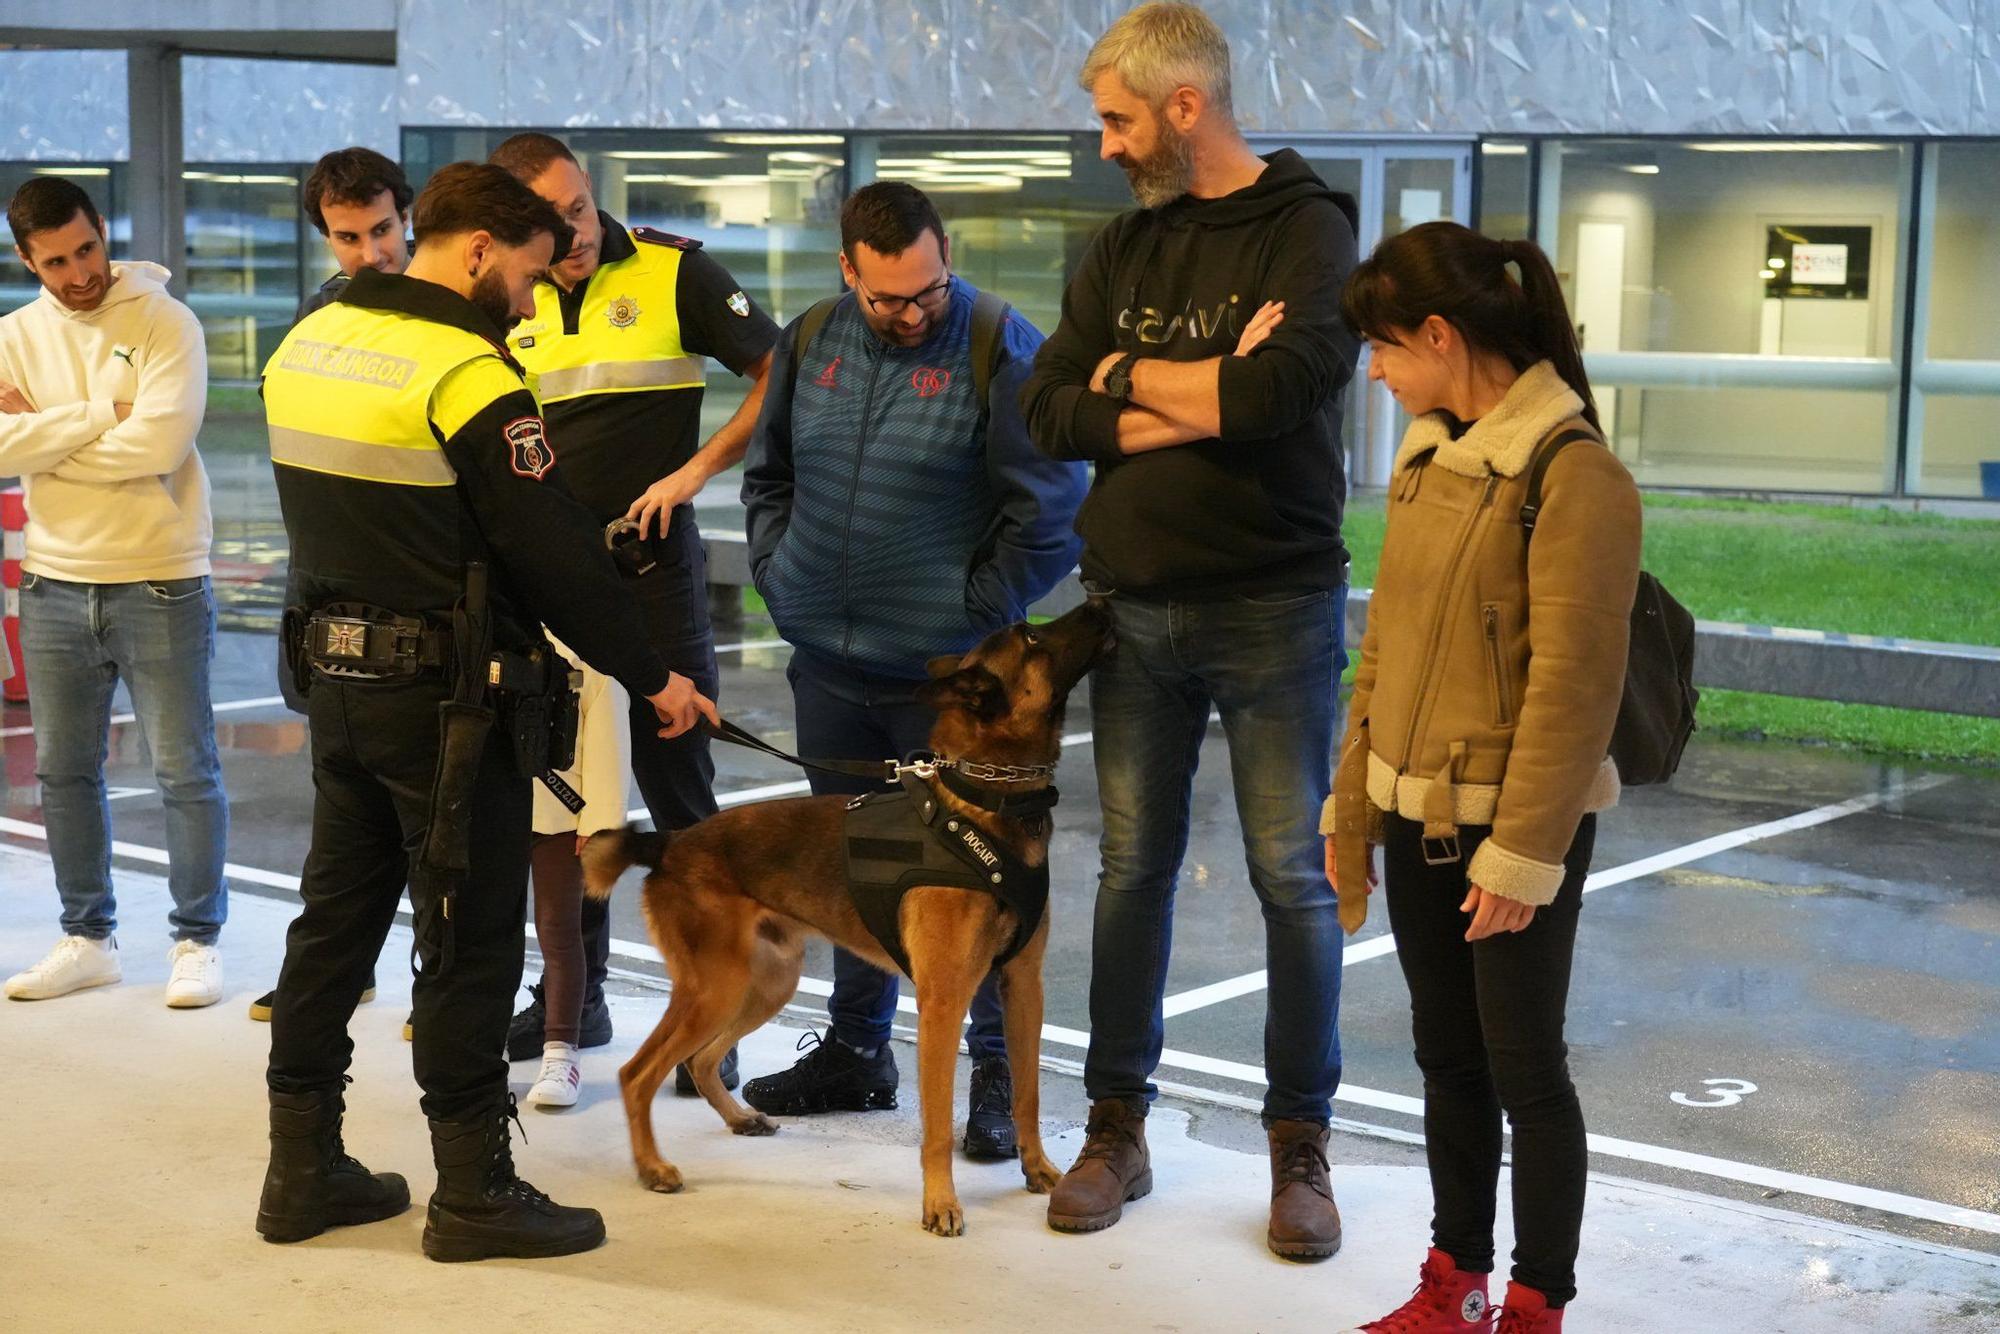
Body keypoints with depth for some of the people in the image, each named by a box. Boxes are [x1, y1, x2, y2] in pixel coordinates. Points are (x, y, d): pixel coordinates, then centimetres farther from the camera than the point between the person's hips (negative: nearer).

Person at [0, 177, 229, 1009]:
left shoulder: (165, 323, -8)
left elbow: (158, 444, -21)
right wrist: (102, 415, -15)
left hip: (159, 586, -5)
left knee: (186, 773, 2)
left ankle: (198, 941, 15)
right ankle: (87, 939, 26)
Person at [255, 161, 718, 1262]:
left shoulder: (307, 342, 8)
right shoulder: (469, 375, -17)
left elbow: (328, 514, 13)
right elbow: (556, 553, -16)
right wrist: (651, 677, -6)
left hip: (336, 675, 8)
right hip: (445, 696, -8)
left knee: (336, 915, 15)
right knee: (470, 941, 1)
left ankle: (304, 1169, 24)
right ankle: (474, 1193, 10)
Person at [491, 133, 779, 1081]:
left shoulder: (673, 272, -5)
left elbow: (780, 377, -5)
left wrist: (694, 470, -13)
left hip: (651, 562, -5)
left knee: (677, 793, -2)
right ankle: (575, 993, 25)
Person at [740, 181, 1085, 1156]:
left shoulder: (999, 347, -11)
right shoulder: (809, 343, 6)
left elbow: (1051, 509, -11)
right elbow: (767, 474, 20)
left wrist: (978, 610, -10)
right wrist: (779, 575, 9)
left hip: (951, 676, -5)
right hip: (828, 666, 6)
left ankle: (999, 1076, 14)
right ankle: (855, 1050, 32)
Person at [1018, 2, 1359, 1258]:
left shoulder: (1308, 229, -7)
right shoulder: (1123, 247, 10)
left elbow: (1285, 387, -24)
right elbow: (1049, 410, 0)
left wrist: (1133, 378, -9)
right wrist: (1206, 398, -13)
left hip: (1274, 605, -5)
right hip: (1134, 605, 5)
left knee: (1294, 877, 2)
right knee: (1134, 867, 10)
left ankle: (1301, 1145, 14)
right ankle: (1117, 1127, 20)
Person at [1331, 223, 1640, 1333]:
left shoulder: (1573, 475, -17)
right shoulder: (1428, 457, 7)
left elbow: (1574, 686, -19)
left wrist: (1522, 851, -18)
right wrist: (1352, 804, 12)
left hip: (1518, 825, -7)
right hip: (1418, 816, 7)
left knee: (1523, 1071, 4)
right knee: (1445, 1057, 15)